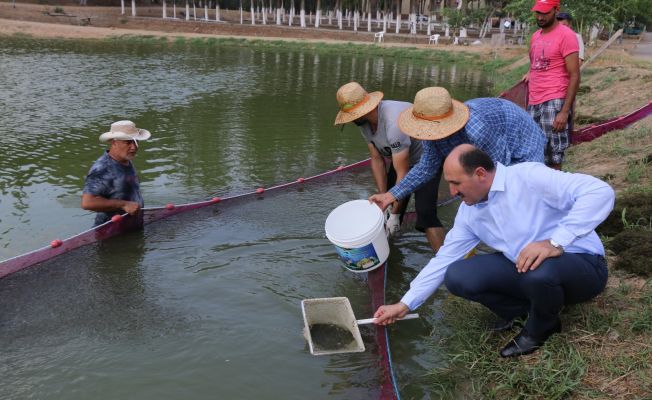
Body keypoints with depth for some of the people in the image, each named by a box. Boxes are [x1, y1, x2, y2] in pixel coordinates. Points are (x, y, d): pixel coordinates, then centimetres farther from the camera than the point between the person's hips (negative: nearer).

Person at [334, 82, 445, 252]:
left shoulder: (393, 123, -39)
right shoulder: (364, 122, -13)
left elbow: (403, 174, -33)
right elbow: (377, 160, -6)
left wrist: (395, 214, -27)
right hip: (403, 157, 8)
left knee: (424, 211, -19)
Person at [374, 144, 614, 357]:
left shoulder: (528, 177, -21)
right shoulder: (469, 212, 1)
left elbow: (600, 191, -28)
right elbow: (444, 258, 6)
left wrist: (556, 242, -36)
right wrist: (405, 304, 4)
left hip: (581, 265, -5)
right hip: (524, 270, 6)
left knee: (540, 271, -40)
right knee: (457, 276, -11)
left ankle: (539, 330, -5)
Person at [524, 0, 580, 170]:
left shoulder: (566, 35, -6)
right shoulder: (535, 36, 16)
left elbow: (574, 76, -11)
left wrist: (565, 111, -18)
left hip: (554, 103, -7)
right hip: (533, 103, 7)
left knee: (552, 159, -7)